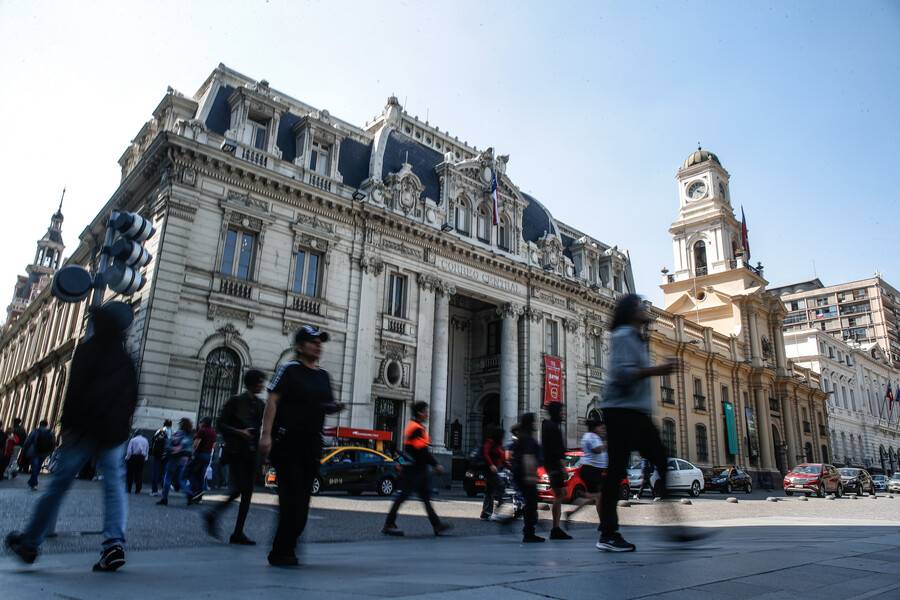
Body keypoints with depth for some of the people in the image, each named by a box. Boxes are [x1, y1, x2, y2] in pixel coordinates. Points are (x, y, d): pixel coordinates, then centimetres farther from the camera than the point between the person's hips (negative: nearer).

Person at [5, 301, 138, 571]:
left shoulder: (88, 349, -2)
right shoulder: (125, 358, 14)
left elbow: (75, 390, -11)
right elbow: (132, 396, 13)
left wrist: (68, 424, -10)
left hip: (86, 427, -4)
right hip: (114, 432, 4)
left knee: (58, 485, 5)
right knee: (114, 486, 0)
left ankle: (29, 543, 16)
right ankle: (114, 544, -10)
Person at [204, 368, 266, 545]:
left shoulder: (261, 405, 11)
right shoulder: (235, 401, -3)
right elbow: (220, 424, -4)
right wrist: (239, 432, -17)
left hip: (251, 453, 6)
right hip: (236, 452, -5)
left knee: (248, 492, 3)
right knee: (238, 489, -14)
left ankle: (238, 533, 8)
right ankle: (213, 514, 10)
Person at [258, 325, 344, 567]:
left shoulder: (323, 375, 15)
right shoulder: (289, 369, -4)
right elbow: (272, 400, -11)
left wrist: (336, 407, -3)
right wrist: (266, 434, -19)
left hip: (312, 443, 6)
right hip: (287, 442, -6)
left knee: (303, 499, 8)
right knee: (291, 497, -7)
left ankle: (286, 551, 21)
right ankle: (281, 552, 5)